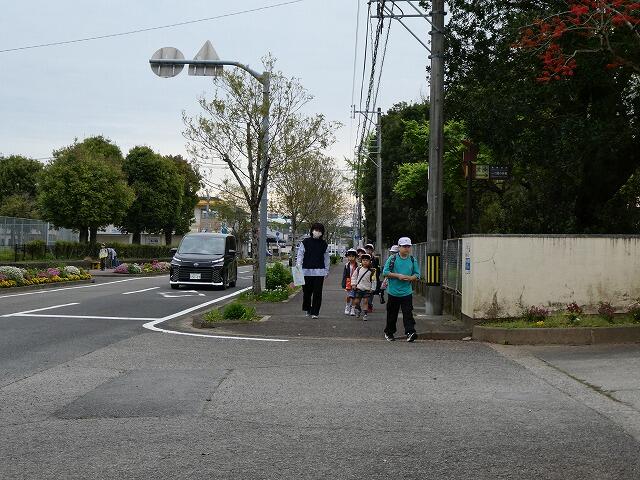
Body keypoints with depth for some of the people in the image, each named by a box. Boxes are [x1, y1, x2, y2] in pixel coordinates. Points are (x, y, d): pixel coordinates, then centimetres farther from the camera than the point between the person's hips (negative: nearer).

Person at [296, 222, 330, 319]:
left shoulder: (324, 244, 9)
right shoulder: (305, 242, 3)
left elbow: (326, 258, 14)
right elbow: (300, 255, 1)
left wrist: (327, 270, 13)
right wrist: (298, 266, -14)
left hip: (319, 272, 1)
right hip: (307, 271, -1)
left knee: (317, 292, -2)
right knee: (307, 291, 4)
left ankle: (315, 312, 3)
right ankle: (307, 309, 26)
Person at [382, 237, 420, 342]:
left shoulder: (412, 260, 5)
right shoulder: (392, 259, -2)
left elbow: (417, 274, 9)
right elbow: (385, 272, -5)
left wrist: (410, 278, -12)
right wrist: (398, 276, -15)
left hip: (407, 293, 1)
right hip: (393, 292, -1)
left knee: (408, 313, -8)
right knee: (392, 314, 10)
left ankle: (410, 332, -12)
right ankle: (389, 333, 24)